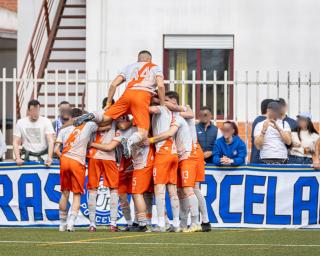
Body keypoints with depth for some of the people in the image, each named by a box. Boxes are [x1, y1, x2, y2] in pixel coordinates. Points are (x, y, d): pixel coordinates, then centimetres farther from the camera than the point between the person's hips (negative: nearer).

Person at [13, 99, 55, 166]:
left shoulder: (46, 121, 0)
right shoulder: (21, 123, 4)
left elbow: (50, 141, -8)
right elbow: (16, 143, 2)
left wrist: (49, 157, -23)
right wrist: (18, 158, -14)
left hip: (43, 157, 0)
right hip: (27, 157, 0)